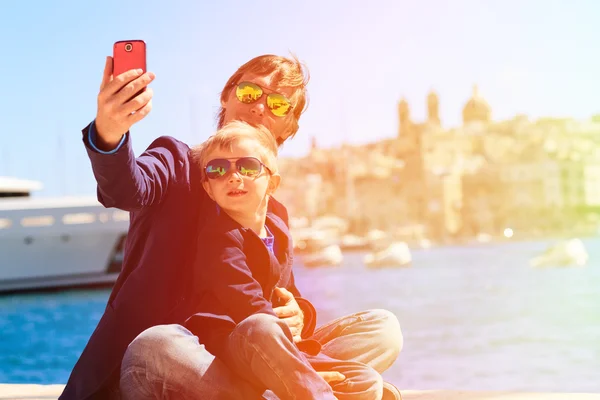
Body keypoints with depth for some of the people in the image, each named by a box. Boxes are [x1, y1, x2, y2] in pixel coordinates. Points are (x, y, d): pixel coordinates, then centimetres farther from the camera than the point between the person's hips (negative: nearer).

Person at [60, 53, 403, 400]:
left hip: (240, 361, 4)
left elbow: (284, 300, 16)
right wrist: (108, 134, -42)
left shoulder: (275, 214, 20)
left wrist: (299, 316, -10)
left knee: (382, 328, -13)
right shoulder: (177, 161, 6)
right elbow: (126, 188, -18)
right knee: (157, 348, -41)